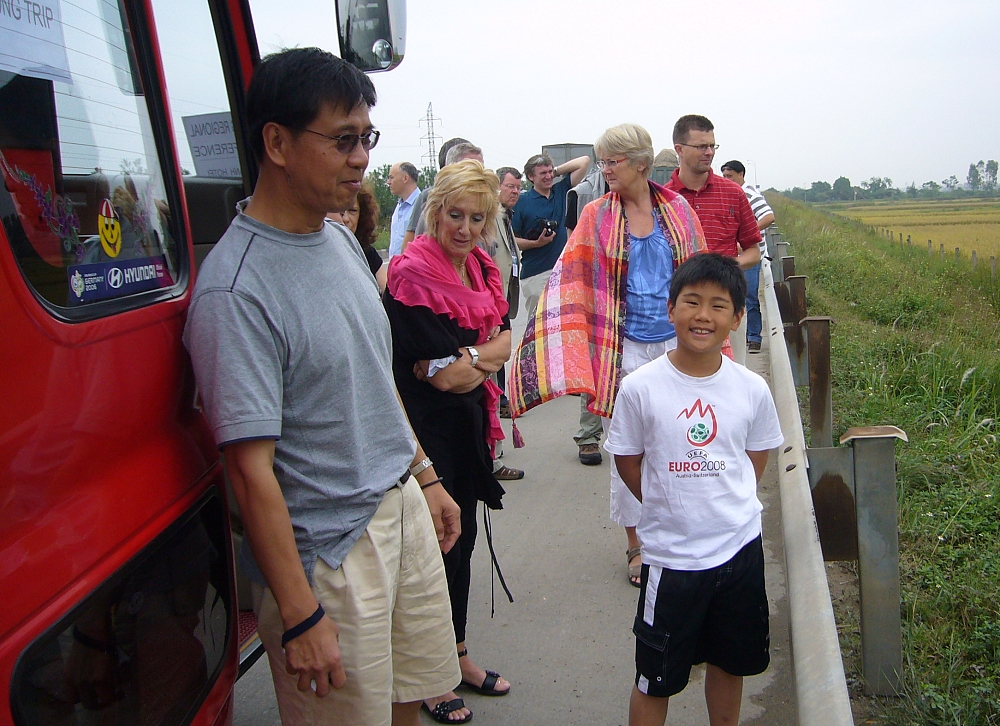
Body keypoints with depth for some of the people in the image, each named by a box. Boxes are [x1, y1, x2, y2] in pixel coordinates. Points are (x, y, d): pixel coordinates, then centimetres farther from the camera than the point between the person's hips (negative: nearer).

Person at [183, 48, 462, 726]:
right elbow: (252, 467, -22)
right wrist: (300, 617, -19)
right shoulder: (235, 289, -23)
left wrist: (426, 477, 17)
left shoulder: (343, 240, 4)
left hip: (403, 508, 8)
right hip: (328, 551, -7)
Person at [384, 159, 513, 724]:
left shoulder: (481, 266, 7)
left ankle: (459, 655, 36)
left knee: (462, 537, 18)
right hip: (426, 428, -7)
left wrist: (469, 358, -15)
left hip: (468, 423, 8)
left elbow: (504, 340, 3)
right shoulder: (412, 272, -18)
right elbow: (443, 374, -20)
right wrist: (489, 355, -4)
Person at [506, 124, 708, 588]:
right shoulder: (597, 217, 0)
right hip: (626, 346, -1)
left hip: (677, 342, 1)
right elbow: (569, 282, -5)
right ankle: (636, 545, 20)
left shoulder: (677, 209, 4)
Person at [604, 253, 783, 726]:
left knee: (731, 662, 21)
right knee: (655, 680, 9)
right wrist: (672, 509, -1)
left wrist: (727, 507, 2)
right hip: (670, 556, -3)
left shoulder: (751, 389, -6)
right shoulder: (640, 388, -14)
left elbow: (756, 457, 9)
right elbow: (628, 463, -2)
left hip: (740, 549, 3)